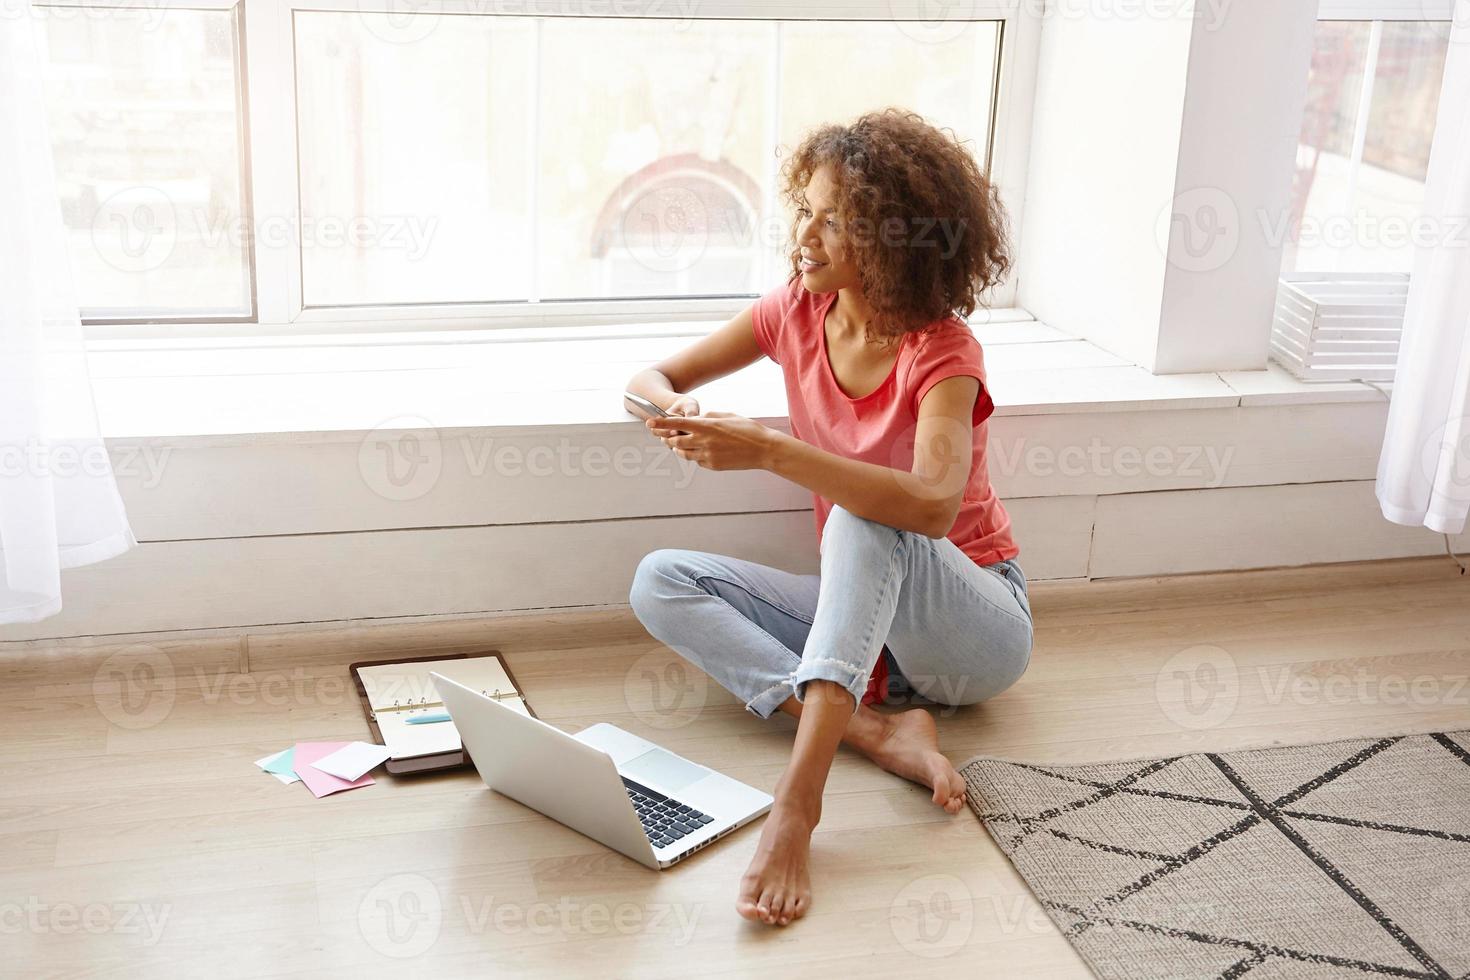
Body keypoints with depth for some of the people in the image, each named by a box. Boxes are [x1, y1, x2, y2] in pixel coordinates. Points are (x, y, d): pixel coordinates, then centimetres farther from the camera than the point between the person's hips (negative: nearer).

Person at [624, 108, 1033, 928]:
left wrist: (769, 451, -44)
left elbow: (933, 505, -38)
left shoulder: (943, 352, -19)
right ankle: (880, 731, -27)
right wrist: (669, 405, -20)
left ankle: (799, 803, -48)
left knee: (863, 514, -37)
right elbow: (656, 375, 6)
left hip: (975, 628, -6)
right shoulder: (797, 313, -2)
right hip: (864, 614, 6)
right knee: (661, 581, -14)